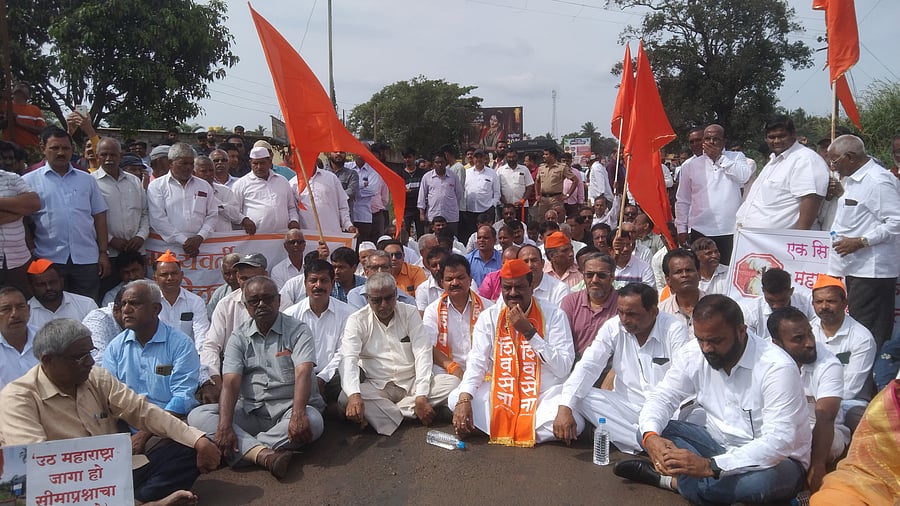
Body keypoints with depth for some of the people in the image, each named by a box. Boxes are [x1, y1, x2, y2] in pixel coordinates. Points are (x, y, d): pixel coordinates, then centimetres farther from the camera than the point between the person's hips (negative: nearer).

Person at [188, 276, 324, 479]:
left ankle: (246, 449, -25)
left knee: (312, 421, -35)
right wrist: (225, 426, -22)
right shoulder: (239, 337, 7)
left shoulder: (297, 330, 0)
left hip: (289, 407, -3)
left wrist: (298, 415, -33)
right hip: (251, 411, 3)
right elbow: (230, 383, -6)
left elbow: (303, 373, -16)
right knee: (197, 416, -19)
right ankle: (263, 453, -37)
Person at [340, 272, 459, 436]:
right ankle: (409, 414, -21)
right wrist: (354, 396, -35)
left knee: (453, 383, -23)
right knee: (345, 398, -31)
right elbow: (348, 360, -15)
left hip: (412, 383, 2)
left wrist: (421, 397, -19)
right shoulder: (357, 320, -2)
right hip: (377, 386, -2)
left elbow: (423, 354, -5)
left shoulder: (410, 313, 2)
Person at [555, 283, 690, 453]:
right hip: (626, 405, 3)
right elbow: (587, 367, -9)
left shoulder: (674, 330, -10)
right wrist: (564, 407, -24)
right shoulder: (613, 327, -3)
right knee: (580, 399, -22)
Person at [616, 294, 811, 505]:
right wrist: (651, 436, -28)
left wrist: (710, 466, -44)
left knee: (764, 479, -41)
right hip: (720, 444, 5)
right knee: (647, 430, -13)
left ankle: (673, 481, -21)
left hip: (775, 458, -5)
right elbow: (663, 397, -4)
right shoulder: (696, 353, -9)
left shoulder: (777, 367, -26)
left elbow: (778, 442, -34)